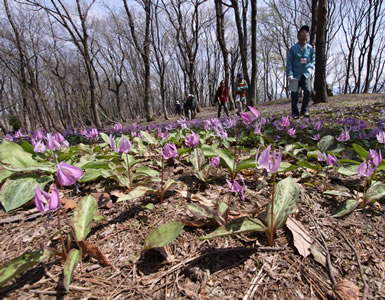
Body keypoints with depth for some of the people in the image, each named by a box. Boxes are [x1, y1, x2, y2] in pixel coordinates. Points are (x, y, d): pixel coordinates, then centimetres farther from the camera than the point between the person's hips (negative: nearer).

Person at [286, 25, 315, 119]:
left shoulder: (310, 48, 9)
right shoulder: (293, 49, -2)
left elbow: (313, 59, 19)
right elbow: (289, 63, -3)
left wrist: (311, 67, -1)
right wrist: (289, 74, -12)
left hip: (305, 75, 3)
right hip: (295, 76, -2)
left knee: (308, 91, -13)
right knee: (294, 95, 1)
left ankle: (304, 110, 3)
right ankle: (295, 113, 13)